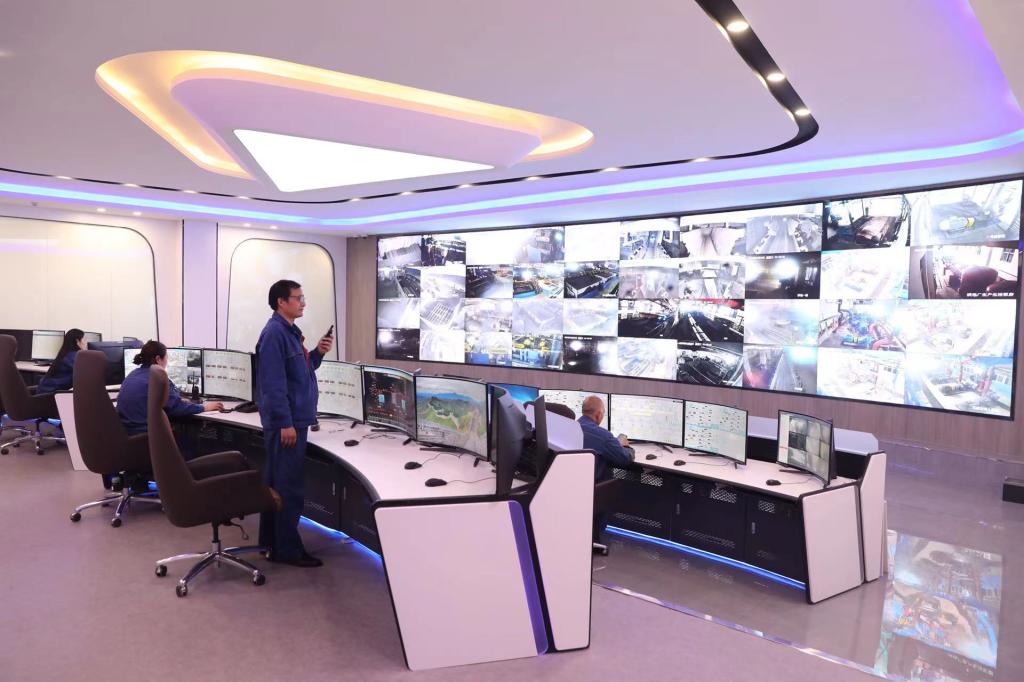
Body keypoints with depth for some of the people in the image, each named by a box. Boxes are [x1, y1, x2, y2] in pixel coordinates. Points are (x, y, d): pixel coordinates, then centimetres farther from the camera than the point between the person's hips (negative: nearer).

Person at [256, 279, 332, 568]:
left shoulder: (291, 332, 14)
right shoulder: (274, 333, -16)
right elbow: (274, 383, -22)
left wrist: (318, 353, 5)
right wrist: (285, 423, -23)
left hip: (293, 419, 10)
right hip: (286, 422, -10)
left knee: (276, 483, 17)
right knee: (288, 487, -3)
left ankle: (271, 541, 27)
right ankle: (286, 549, 6)